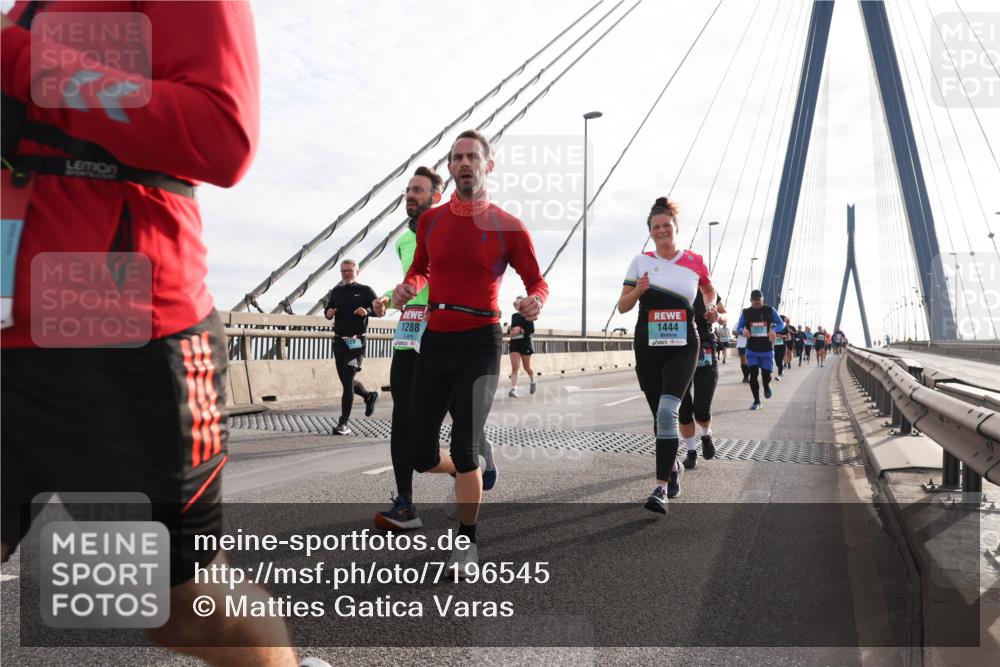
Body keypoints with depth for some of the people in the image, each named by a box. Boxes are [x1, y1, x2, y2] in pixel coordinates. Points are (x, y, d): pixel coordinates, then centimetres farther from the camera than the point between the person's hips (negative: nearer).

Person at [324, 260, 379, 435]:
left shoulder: (365, 291, 1)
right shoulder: (336, 291, 14)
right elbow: (328, 311, 22)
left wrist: (367, 311, -21)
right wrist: (328, 313, -3)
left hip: (357, 342, -6)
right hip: (339, 341, 6)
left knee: (347, 379, -13)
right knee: (346, 380, 12)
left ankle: (343, 423, -10)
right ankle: (369, 396, 41)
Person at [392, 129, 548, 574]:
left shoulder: (509, 227, -4)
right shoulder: (430, 220, 6)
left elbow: (537, 281, 4)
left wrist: (535, 303, -19)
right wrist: (407, 286, 0)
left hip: (480, 343, -4)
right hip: (435, 340, 4)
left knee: (463, 450, -10)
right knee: (420, 456, 6)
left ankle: (467, 541, 14)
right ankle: (466, 472, 42)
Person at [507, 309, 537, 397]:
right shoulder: (513, 316, 15)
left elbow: (531, 329, -11)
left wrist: (520, 330, -23)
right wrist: (509, 332, 3)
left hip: (525, 343, -3)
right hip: (514, 343, 3)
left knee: (527, 368, 12)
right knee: (514, 367, -13)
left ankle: (532, 382, 40)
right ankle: (513, 389, -20)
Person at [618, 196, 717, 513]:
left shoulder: (695, 261, 3)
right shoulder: (640, 261, 3)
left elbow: (709, 290, 23)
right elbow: (622, 306, 4)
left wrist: (711, 305, 2)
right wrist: (638, 291, -15)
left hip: (682, 347, -2)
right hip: (648, 347, 2)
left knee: (667, 411, -20)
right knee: (659, 415, 11)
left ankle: (661, 487, -18)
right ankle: (672, 467, 37)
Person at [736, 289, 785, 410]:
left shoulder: (770, 310, -3)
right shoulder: (746, 312, 0)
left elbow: (781, 324, 1)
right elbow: (738, 327, 5)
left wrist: (774, 330, -21)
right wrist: (743, 330, -20)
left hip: (767, 350, 0)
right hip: (752, 350, 1)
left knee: (766, 374, 0)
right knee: (753, 374, -8)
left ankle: (766, 386, 38)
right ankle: (756, 401, 5)